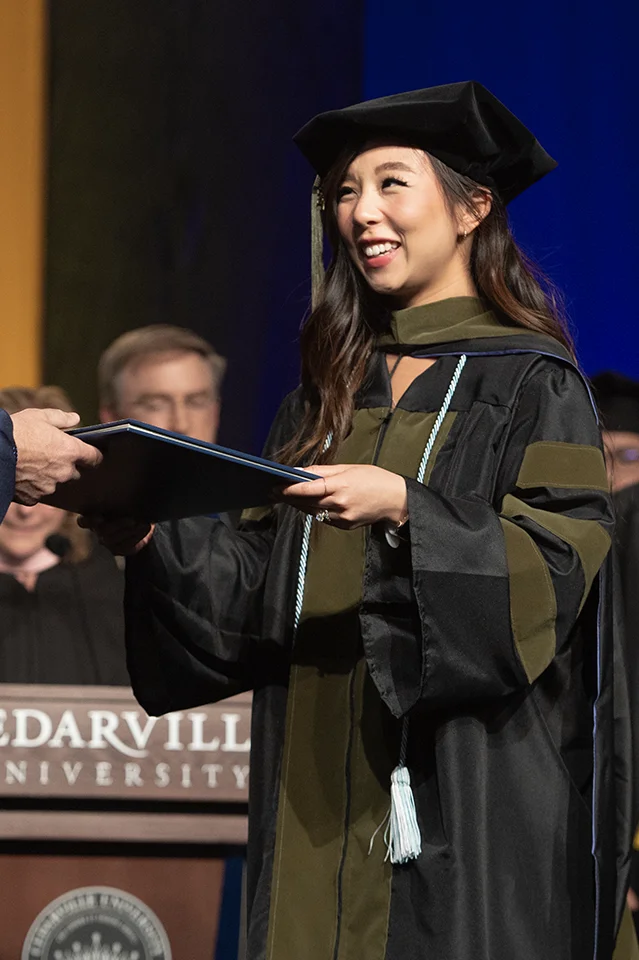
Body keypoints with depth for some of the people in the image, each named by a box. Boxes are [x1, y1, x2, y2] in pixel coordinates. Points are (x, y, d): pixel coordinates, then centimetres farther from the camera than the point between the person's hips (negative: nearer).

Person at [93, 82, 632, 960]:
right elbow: (261, 583, 14)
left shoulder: (530, 384, -2)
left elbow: (555, 567, -13)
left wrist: (406, 510, -25)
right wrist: (155, 544, -3)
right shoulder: (333, 388, 16)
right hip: (327, 780, 5)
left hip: (464, 783, -5)